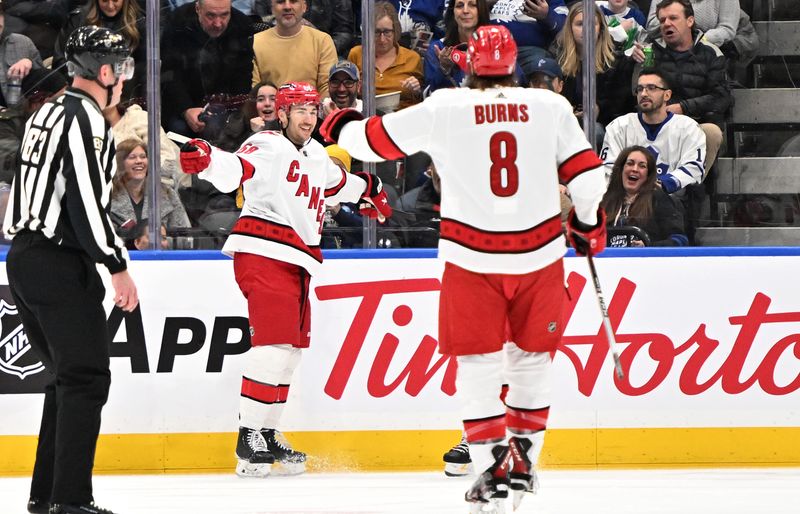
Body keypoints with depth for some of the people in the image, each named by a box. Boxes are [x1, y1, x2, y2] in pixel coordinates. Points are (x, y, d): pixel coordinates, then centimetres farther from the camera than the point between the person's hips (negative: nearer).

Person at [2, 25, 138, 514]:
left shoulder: (48, 113, 17)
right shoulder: (86, 120, -14)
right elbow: (86, 203, -21)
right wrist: (118, 267, -18)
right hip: (59, 263, -10)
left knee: (68, 375, 18)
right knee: (87, 377, -8)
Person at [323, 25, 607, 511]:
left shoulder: (444, 108, -4)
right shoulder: (551, 106, 0)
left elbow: (377, 140, 5)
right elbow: (586, 174, 1)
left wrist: (341, 126, 27)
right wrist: (589, 223, 20)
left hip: (472, 257, -2)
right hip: (539, 255, 2)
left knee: (478, 364, 6)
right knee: (531, 359, 18)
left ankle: (493, 470, 0)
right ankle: (524, 462, 23)